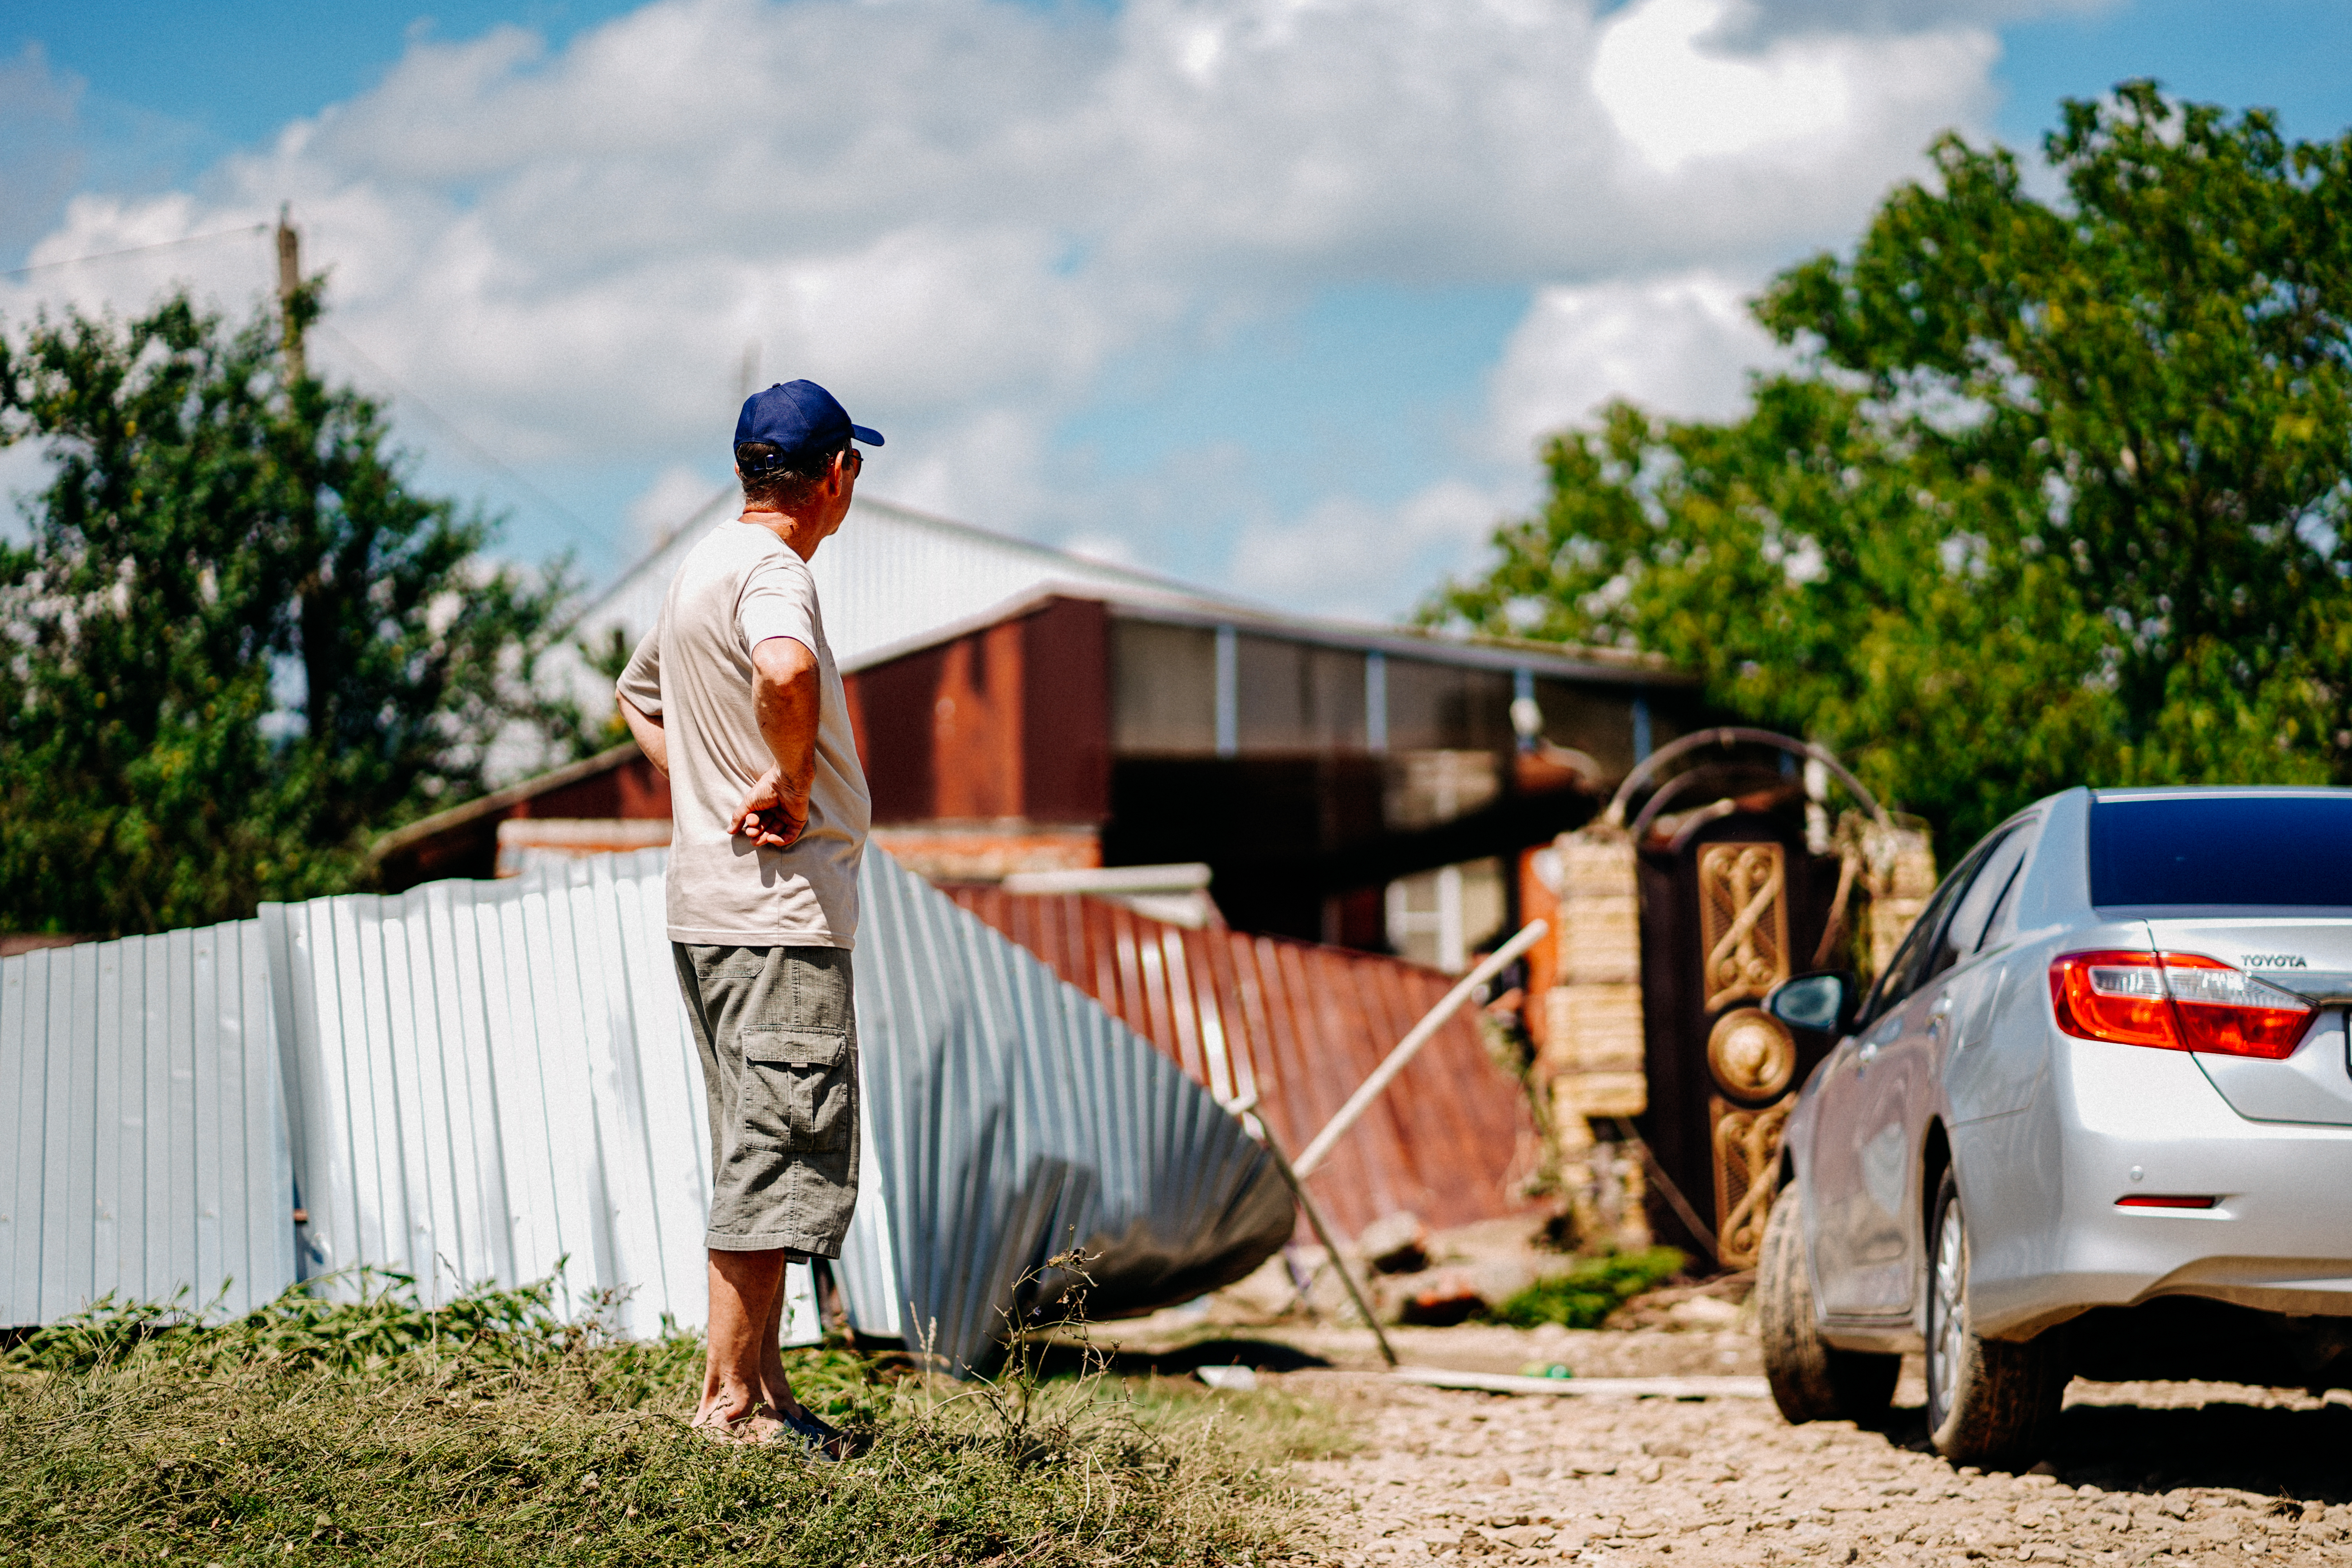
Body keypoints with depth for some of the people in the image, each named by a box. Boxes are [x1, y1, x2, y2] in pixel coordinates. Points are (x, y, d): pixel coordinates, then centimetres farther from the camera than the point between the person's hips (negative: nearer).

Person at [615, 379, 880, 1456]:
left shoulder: (700, 570, 17)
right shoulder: (771, 571, -14)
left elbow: (639, 695, 33)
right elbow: (785, 671, -38)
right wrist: (791, 780, -22)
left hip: (710, 904, 10)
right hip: (780, 906, -10)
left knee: (755, 1159, 14)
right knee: (778, 1155, -7)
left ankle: (760, 1391, 18)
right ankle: (732, 1400, -6)